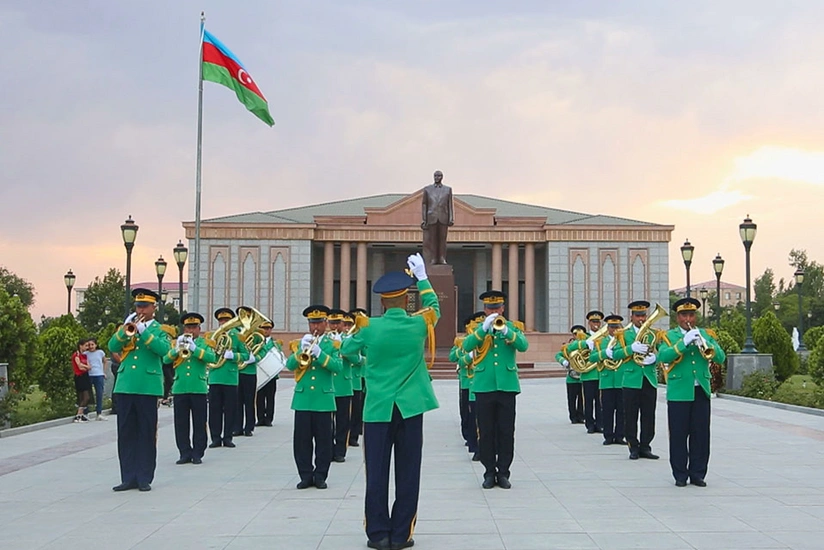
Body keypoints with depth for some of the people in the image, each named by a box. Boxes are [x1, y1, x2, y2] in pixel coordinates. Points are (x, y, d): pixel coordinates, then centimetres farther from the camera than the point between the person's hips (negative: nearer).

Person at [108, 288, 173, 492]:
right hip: (125, 386, 4)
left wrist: (143, 331, -20)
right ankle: (129, 478, 11)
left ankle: (144, 478, 7)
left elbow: (164, 349, -14)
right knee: (125, 434, 5)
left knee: (147, 435, 1)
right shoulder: (128, 326, 16)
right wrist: (125, 329, -13)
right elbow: (113, 347, 2)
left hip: (148, 387, -4)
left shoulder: (159, 329, 6)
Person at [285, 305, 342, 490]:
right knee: (302, 439, 1)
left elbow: (338, 367, -11)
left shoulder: (332, 344, 6)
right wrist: (301, 350, -17)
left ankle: (320, 476, 8)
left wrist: (318, 353, -22)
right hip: (302, 398, 2)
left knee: (323, 440, 0)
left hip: (323, 399, -2)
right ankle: (306, 475, 9)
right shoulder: (300, 343, 12)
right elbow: (290, 365, -2)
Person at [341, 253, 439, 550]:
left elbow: (346, 350, 13)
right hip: (410, 408, 0)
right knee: (407, 472, 5)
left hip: (378, 409, 0)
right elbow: (434, 307, 20)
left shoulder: (370, 327, -5)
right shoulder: (418, 324, -3)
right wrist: (422, 277, 28)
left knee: (377, 472, 4)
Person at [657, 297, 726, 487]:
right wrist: (684, 343, -22)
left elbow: (720, 358, 1)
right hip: (679, 392, -2)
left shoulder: (706, 335, 14)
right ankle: (680, 475, 7)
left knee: (701, 434, 2)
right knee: (678, 435, -1)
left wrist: (706, 344, -16)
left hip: (701, 391, 3)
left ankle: (697, 474, 11)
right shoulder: (669, 336, 5)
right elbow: (663, 356, -14)